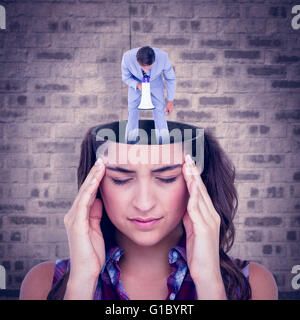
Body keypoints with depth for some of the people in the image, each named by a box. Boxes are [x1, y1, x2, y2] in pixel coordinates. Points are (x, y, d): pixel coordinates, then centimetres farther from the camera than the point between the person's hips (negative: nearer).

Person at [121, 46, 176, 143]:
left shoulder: (163, 57, -37)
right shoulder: (127, 57, -38)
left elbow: (170, 78, -17)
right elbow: (126, 77, -16)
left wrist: (170, 101, -11)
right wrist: (138, 85, -36)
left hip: (155, 82, 0)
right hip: (136, 82, 0)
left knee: (160, 110, -7)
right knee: (133, 108, -1)